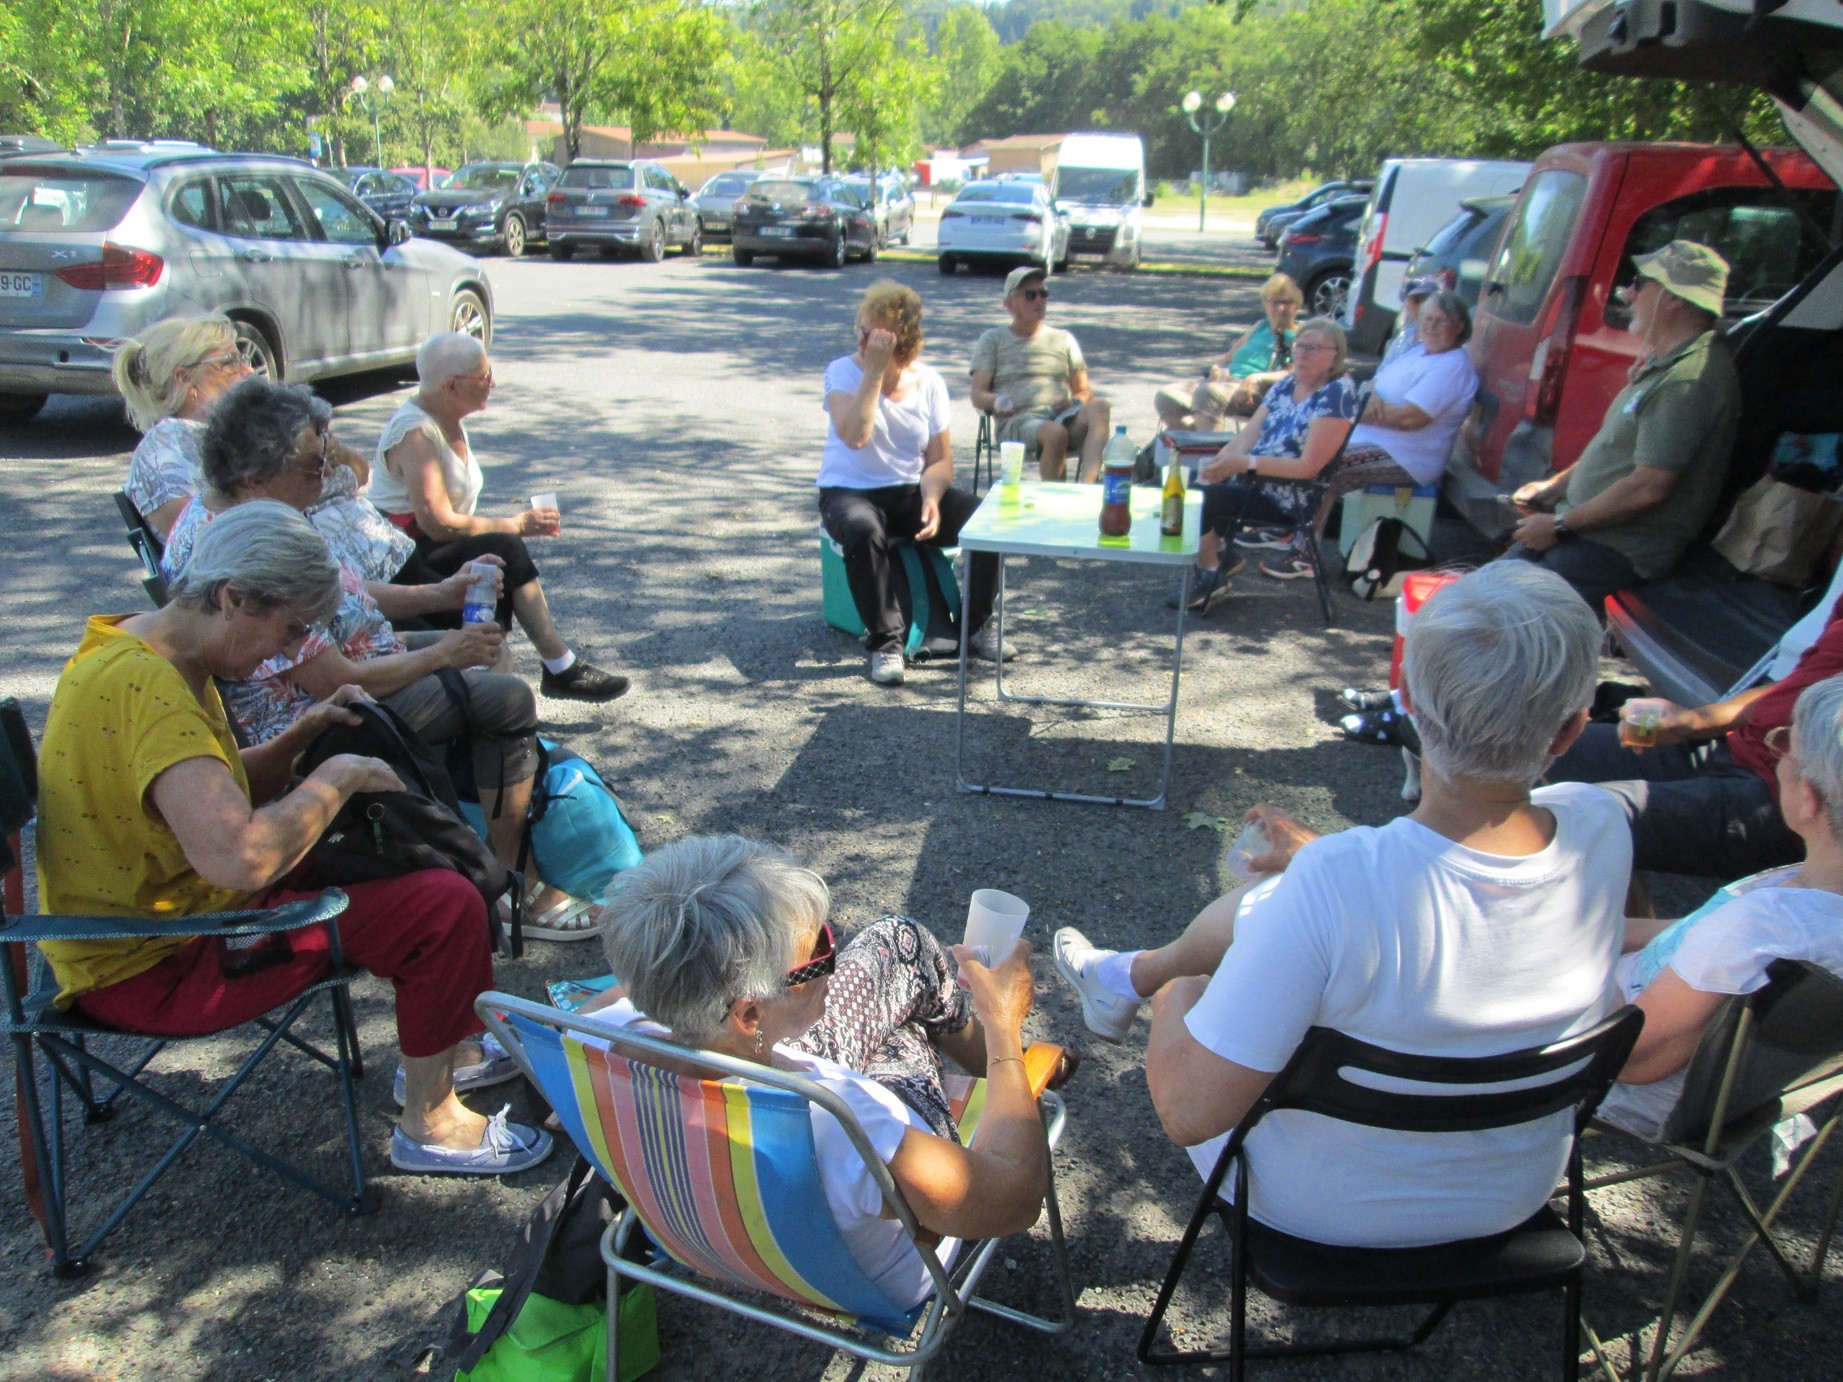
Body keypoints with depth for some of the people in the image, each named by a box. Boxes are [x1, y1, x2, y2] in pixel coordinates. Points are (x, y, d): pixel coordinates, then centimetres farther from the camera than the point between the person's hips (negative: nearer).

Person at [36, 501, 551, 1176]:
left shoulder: (144, 647, 3)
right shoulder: (146, 687, -30)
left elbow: (217, 791, 14)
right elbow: (240, 859, -42)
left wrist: (301, 735, -3)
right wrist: (335, 776, -25)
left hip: (159, 908, 11)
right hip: (152, 968, -10)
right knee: (446, 907, -17)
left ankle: (442, 1049, 28)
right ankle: (428, 1124, 3)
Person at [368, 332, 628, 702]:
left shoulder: (451, 422, 11)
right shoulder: (416, 432, -19)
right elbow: (438, 523, -27)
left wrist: (516, 523, -6)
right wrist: (515, 525, -16)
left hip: (437, 550, 9)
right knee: (504, 550, -25)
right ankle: (563, 669, -20)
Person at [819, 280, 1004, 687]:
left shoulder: (929, 383, 0)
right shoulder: (844, 371, -9)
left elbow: (940, 461, 1)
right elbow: (854, 436, -28)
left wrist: (931, 500, -20)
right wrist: (874, 371, -28)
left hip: (911, 491, 4)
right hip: (849, 492, -3)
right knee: (863, 531, -39)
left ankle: (975, 625, 1)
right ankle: (885, 641, -22)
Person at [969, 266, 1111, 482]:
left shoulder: (1063, 339, 27)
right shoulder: (992, 339, 18)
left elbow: (1084, 392, 21)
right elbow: (978, 396, 8)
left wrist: (1073, 402, -4)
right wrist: (997, 402, -16)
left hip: (1063, 416, 3)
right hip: (1017, 420, -3)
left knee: (1099, 407, -32)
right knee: (1055, 433, -38)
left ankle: (1086, 484, -50)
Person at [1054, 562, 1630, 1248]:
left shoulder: (1337, 881, -39)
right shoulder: (1602, 830, -22)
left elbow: (1188, 1111, -32)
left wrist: (1174, 1000, -11)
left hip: (1328, 1210, -4)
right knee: (1256, 904, 15)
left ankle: (1141, 981, 51)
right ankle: (1133, 972, 43)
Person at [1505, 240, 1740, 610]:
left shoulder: (1689, 381, -23)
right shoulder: (1665, 362, 13)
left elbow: (1648, 487, -26)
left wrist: (1560, 525, -18)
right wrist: (1555, 486, 13)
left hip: (1621, 548, -11)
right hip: (1583, 523, 11)